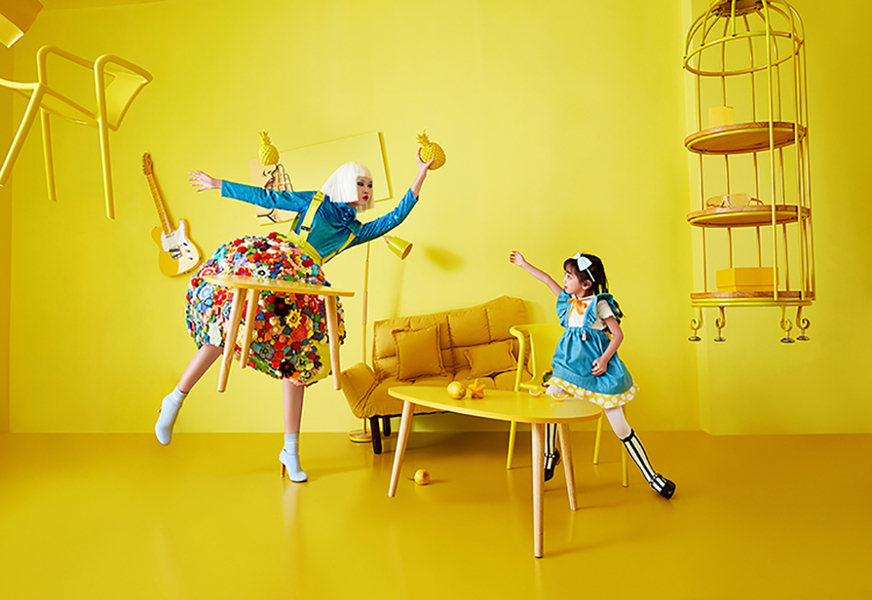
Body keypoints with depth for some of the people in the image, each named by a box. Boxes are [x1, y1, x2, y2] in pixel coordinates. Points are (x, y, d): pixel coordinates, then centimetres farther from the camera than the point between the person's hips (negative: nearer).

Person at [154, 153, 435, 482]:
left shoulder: (357, 231, 19)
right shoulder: (315, 200, 14)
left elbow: (397, 216, 9)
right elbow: (267, 197, 16)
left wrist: (421, 173, 5)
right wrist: (218, 184, 16)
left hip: (299, 284, 2)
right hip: (267, 259, -2)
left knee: (296, 357, -1)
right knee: (229, 319, -19)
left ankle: (291, 449, 5)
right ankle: (175, 399, -3)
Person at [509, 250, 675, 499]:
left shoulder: (599, 304, -10)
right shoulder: (568, 300, 6)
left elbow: (618, 334, -8)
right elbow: (547, 280, 15)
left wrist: (604, 359, -19)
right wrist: (524, 264, 22)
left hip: (598, 369, -6)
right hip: (570, 366, 6)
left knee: (620, 426, -2)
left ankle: (652, 476, 12)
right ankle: (550, 455, 16)